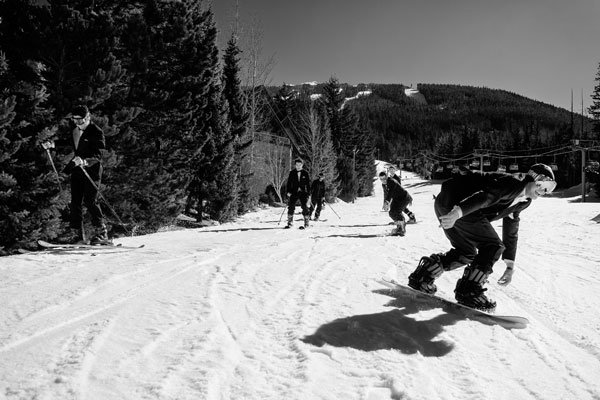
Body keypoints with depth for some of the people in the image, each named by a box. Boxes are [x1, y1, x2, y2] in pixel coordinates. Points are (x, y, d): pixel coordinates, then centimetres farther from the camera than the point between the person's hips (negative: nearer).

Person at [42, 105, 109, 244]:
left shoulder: (96, 132, -10)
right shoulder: (74, 131, 13)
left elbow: (97, 155, -18)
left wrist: (84, 161, -35)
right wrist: (52, 144, 12)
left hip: (91, 170, -7)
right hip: (76, 169, 8)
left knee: (90, 201, -13)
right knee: (75, 201, 7)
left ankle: (101, 232, -6)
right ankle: (77, 233, 14)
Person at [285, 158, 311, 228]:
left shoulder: (305, 173, 3)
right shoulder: (292, 173, 4)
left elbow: (308, 184, 5)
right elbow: (289, 183, 6)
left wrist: (309, 194, 0)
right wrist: (288, 192, -4)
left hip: (303, 192, -1)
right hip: (294, 192, 1)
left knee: (305, 207, -5)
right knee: (291, 207, -6)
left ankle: (306, 223, 5)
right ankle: (290, 223, 3)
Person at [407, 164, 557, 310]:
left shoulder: (522, 203, 23)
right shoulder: (512, 184, -8)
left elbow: (511, 233, 27)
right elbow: (486, 195, -26)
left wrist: (510, 266, 26)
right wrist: (459, 212, -42)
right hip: (454, 205, -10)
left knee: (466, 253, 19)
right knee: (493, 246, -8)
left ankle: (421, 276, 19)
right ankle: (469, 291, -8)